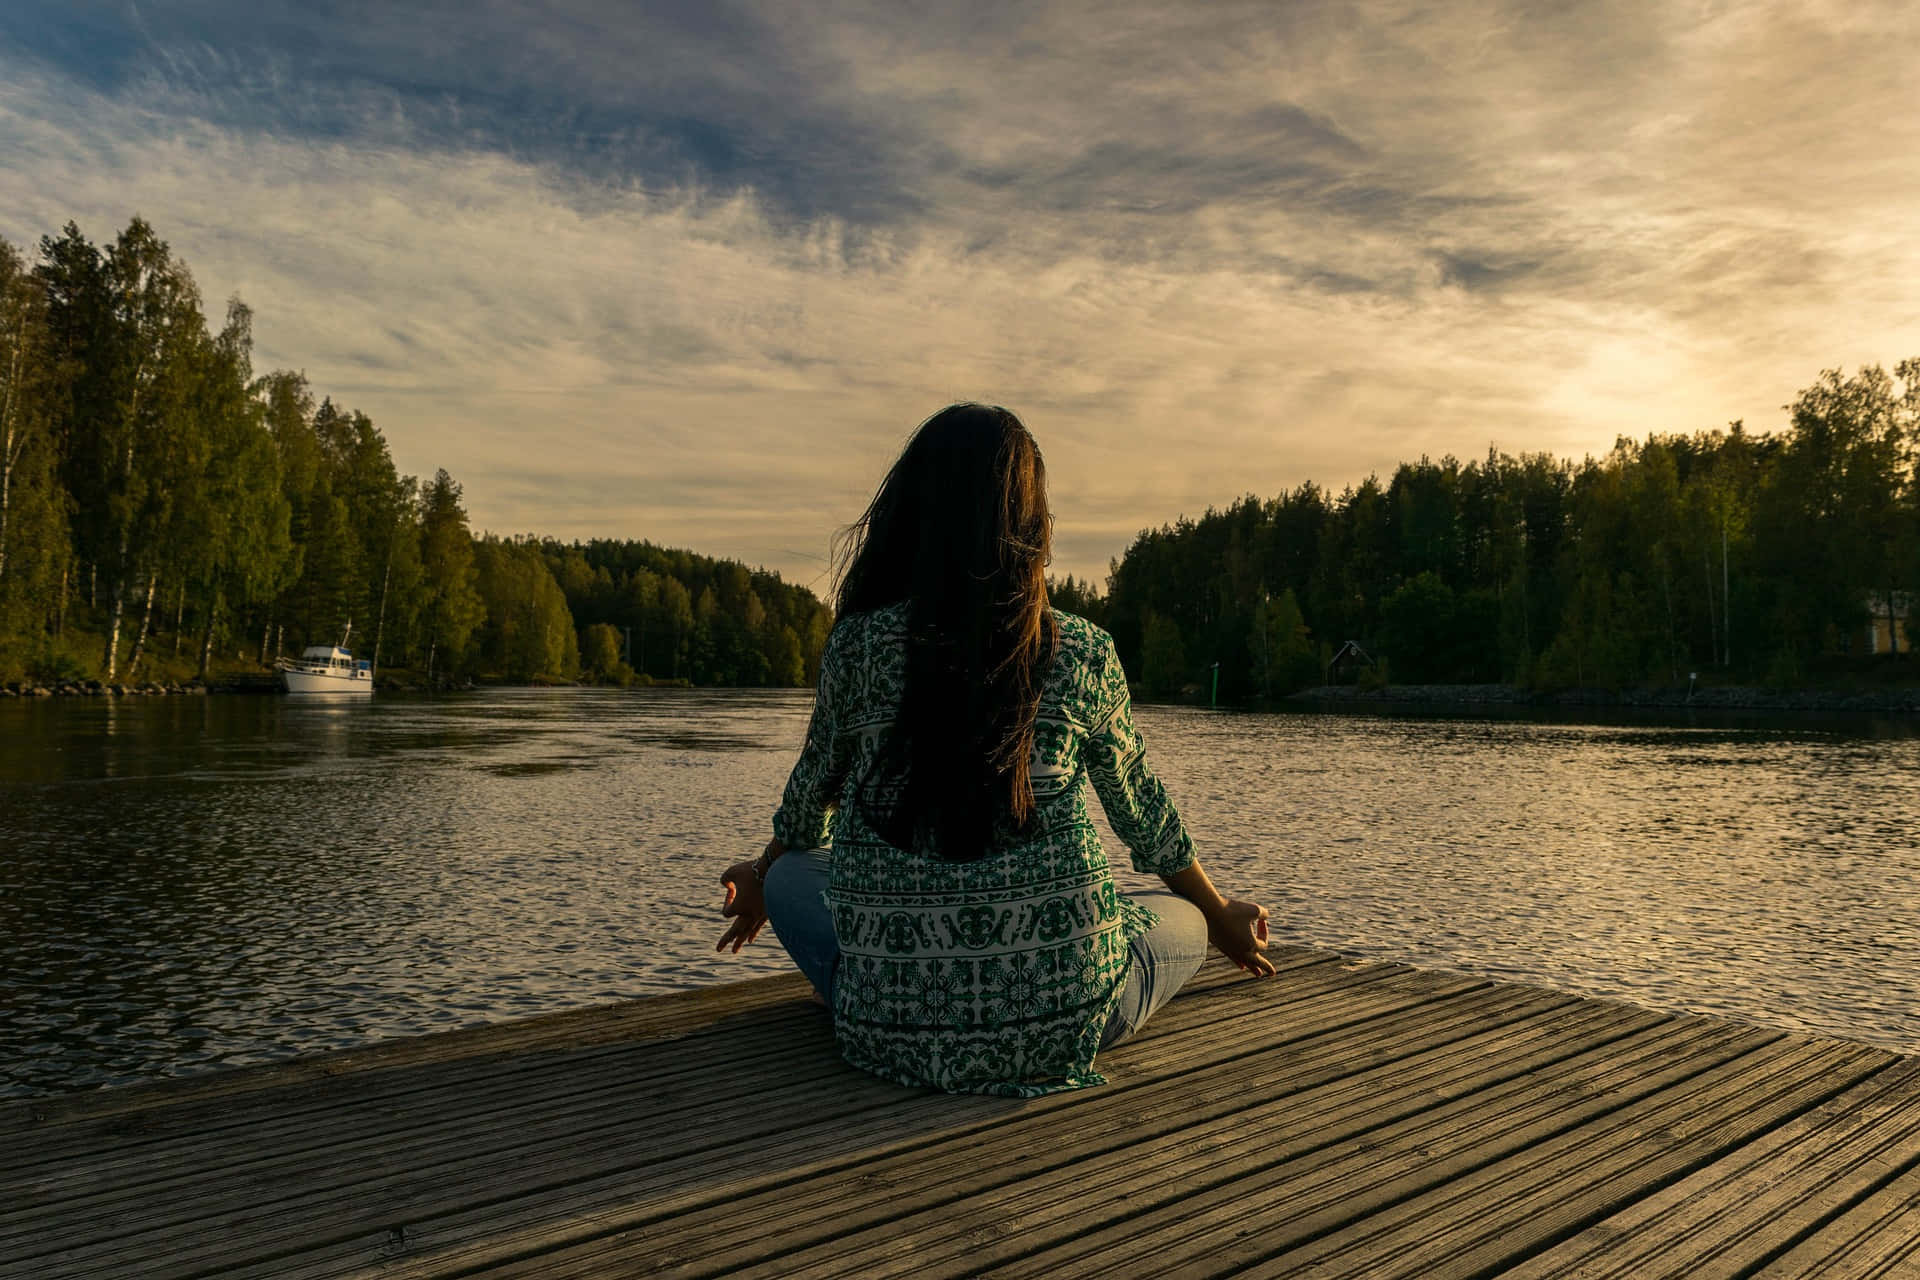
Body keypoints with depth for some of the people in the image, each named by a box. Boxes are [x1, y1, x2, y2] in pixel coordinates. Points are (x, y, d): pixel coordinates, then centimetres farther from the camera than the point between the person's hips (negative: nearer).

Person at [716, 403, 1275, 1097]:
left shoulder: (857, 644, -4)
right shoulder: (1084, 654, -3)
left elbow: (812, 795, 13)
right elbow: (1141, 810, 12)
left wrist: (761, 881, 37)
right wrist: (1221, 918, 32)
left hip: (894, 1024, 0)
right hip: (1060, 1020, 0)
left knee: (790, 874, 28)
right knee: (1182, 919, 29)